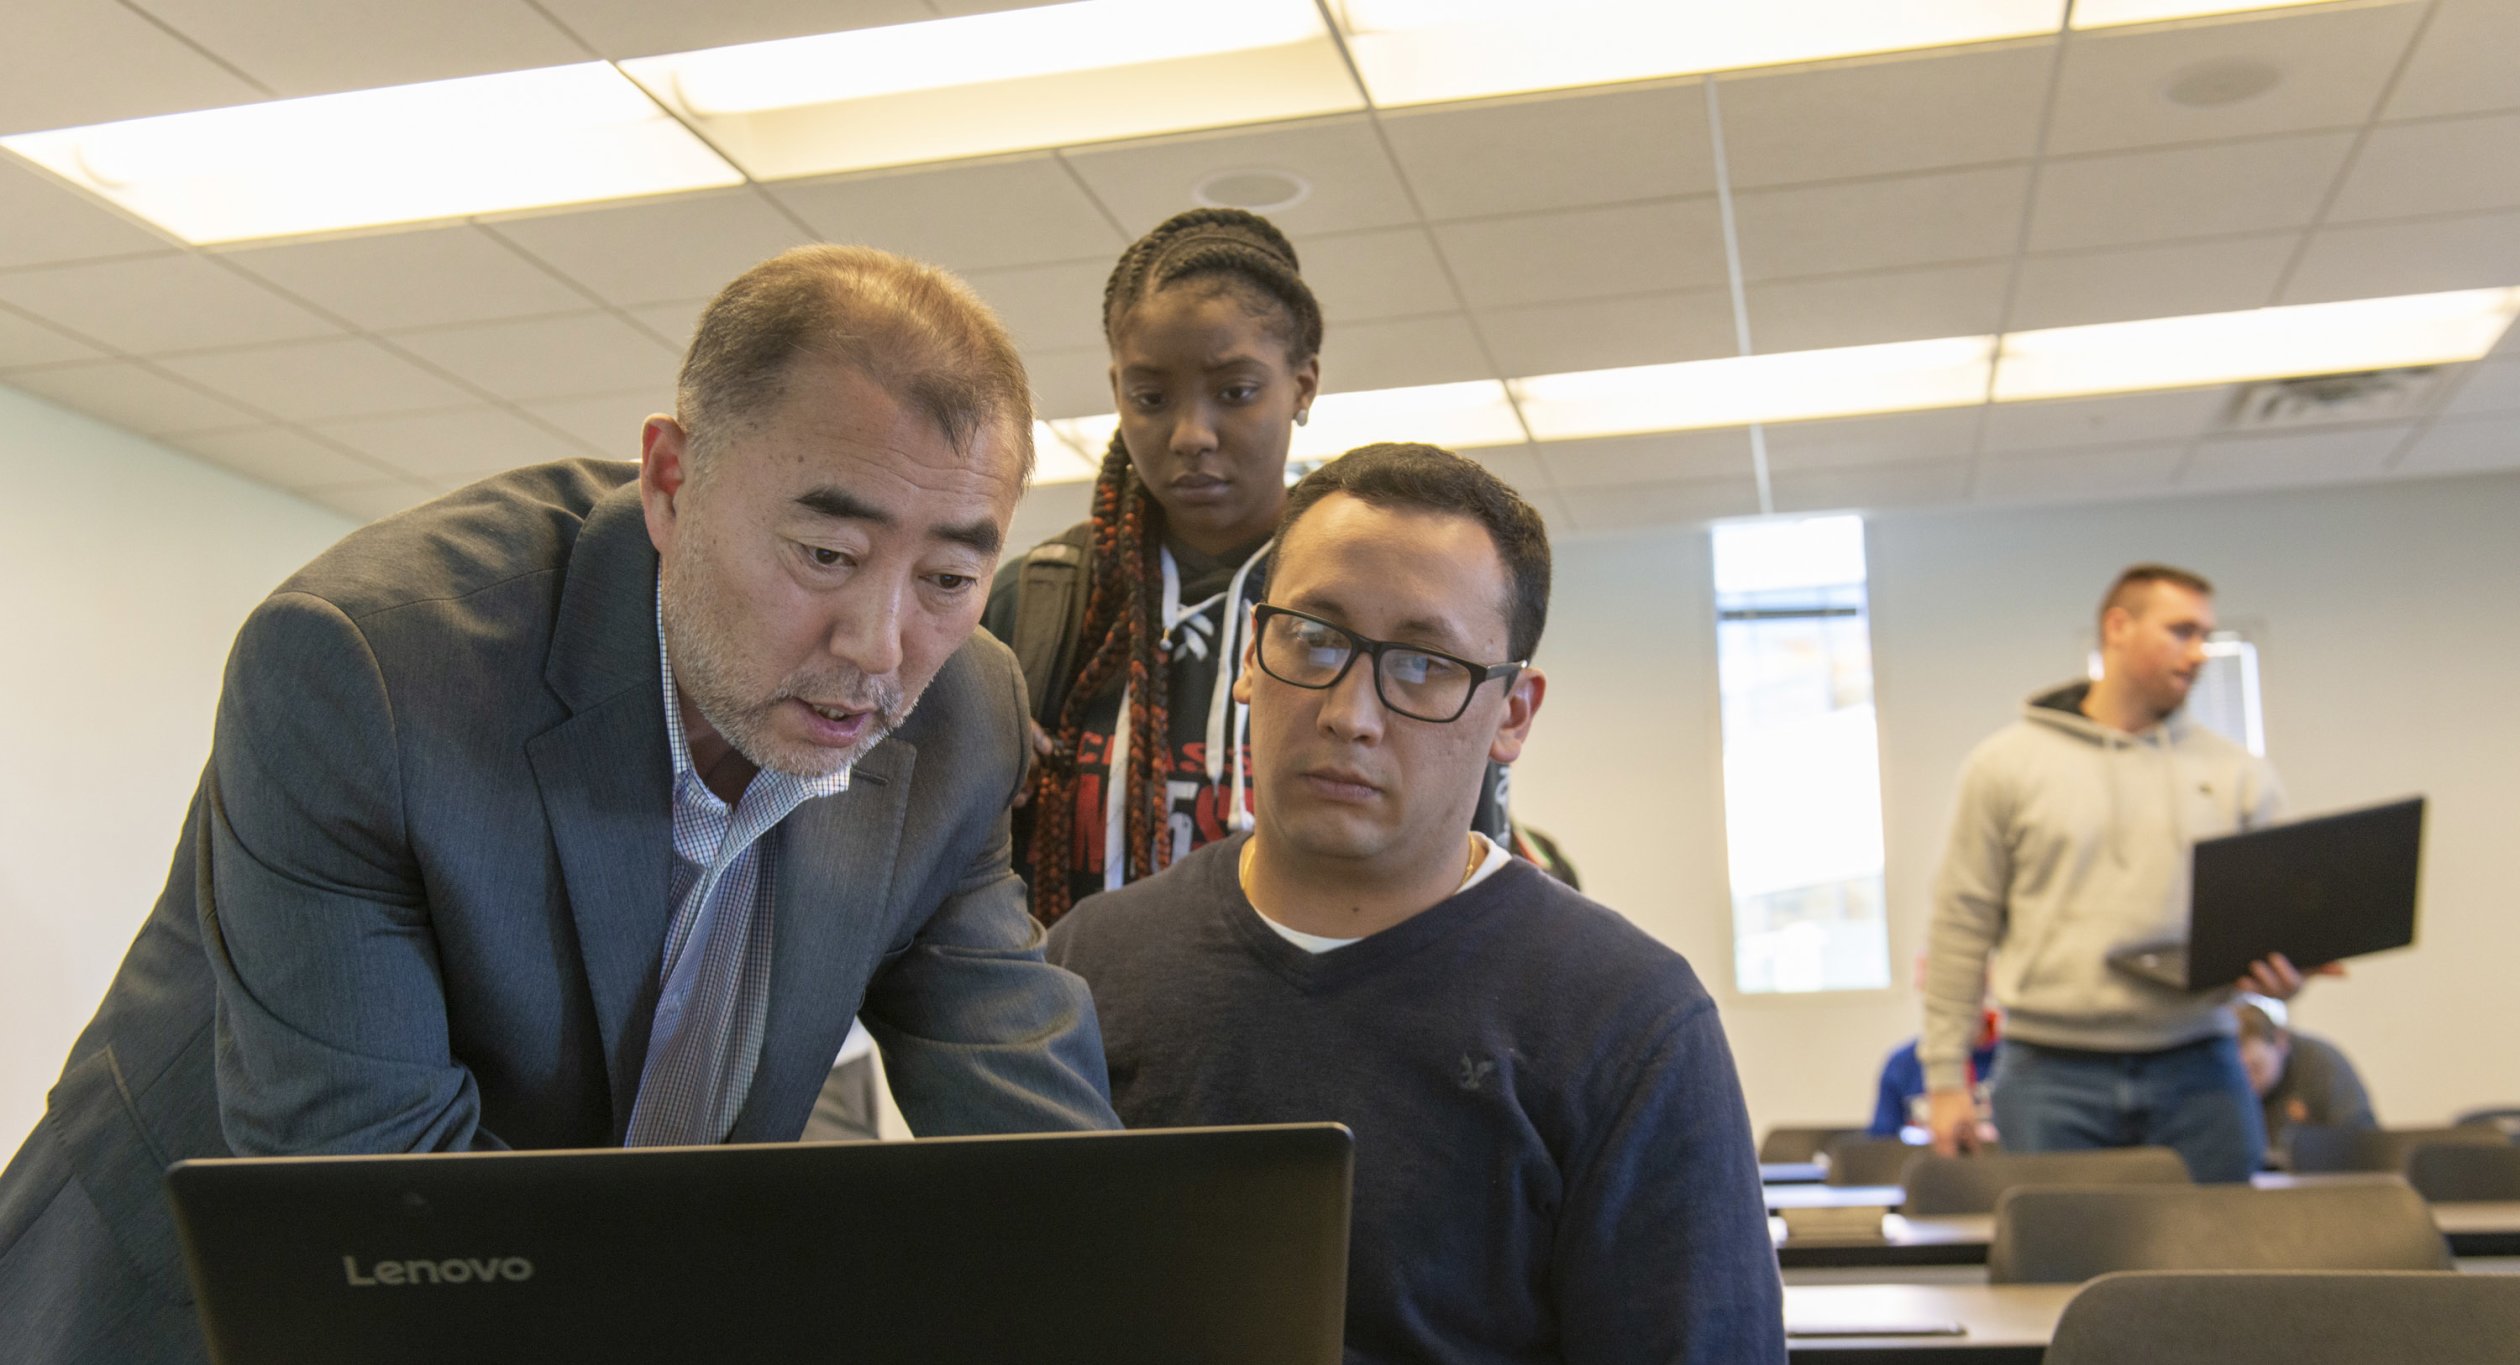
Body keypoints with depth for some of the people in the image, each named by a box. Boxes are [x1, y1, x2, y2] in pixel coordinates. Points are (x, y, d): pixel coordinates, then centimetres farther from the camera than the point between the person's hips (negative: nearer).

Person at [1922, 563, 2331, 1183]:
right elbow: (1962, 925, 3)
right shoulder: (2007, 765, 4)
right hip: (2052, 1078, -2)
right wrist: (1945, 1075, -1)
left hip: (2198, 1071, 2)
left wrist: (2282, 972, -13)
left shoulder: (2239, 776, 11)